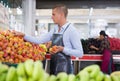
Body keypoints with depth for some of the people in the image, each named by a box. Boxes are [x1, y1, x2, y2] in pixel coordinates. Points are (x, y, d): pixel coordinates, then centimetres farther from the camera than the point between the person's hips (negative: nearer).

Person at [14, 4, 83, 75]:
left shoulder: (72, 30, -12)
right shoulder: (55, 30, 9)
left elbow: (80, 53, -13)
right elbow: (39, 40, 10)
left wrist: (62, 49, -21)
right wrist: (23, 35, 5)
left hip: (64, 68, -6)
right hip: (53, 67, 7)